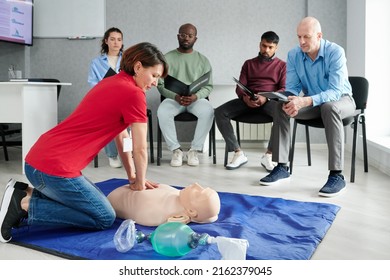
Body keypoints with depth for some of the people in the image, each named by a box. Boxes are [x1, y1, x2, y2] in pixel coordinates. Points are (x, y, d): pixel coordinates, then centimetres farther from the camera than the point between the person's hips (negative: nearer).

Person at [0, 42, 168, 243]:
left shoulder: (112, 83, 17)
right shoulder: (134, 94, -12)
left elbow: (122, 137, 20)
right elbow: (140, 149, -6)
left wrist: (133, 178, 20)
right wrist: (139, 184, 10)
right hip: (54, 167, -10)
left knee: (95, 201, 24)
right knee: (104, 218, 4)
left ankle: (26, 193, 13)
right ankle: (26, 204, -3)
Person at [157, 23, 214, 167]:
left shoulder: (203, 60, 9)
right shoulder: (167, 58, 6)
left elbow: (208, 86, 4)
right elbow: (161, 84, 1)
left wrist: (195, 96, -18)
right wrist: (176, 96, -19)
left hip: (196, 98, 1)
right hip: (173, 98, 0)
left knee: (208, 111, -34)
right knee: (162, 112, -35)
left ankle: (194, 150, -18)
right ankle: (176, 149, -18)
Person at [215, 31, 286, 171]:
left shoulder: (282, 65, 16)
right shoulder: (249, 63, 23)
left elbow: (284, 89, 3)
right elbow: (240, 87, 12)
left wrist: (266, 97, -18)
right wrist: (245, 97, -14)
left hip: (269, 100, -2)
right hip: (247, 100, 2)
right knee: (220, 112, -24)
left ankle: (268, 155, -25)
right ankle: (239, 153, -22)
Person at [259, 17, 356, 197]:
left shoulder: (335, 52, -23)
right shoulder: (293, 55, -9)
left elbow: (335, 91, -30)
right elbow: (292, 87, -6)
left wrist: (305, 101, -46)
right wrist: (290, 101, -32)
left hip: (340, 99, -4)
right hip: (312, 102, 4)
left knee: (329, 108, -39)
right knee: (281, 107, -19)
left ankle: (336, 175, -37)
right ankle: (281, 166, -16)